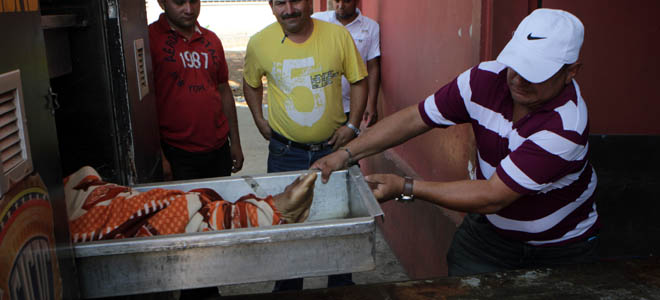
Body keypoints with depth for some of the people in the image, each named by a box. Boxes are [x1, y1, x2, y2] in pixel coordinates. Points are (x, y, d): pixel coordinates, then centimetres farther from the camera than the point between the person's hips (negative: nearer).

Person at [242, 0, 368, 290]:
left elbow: (358, 81, 0)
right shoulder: (259, 43, -7)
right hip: (285, 153, 0)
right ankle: (288, 288, 36)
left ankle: (340, 285, 38)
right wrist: (260, 121, 3)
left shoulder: (338, 35, -10)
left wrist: (352, 125, -7)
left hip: (333, 146, 0)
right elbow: (251, 83, 11)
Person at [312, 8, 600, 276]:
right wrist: (346, 154, -21)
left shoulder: (566, 125, -32)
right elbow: (414, 118, -13)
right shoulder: (487, 79, -18)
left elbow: (492, 197, -33)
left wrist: (405, 187, -33)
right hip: (490, 228, 3)